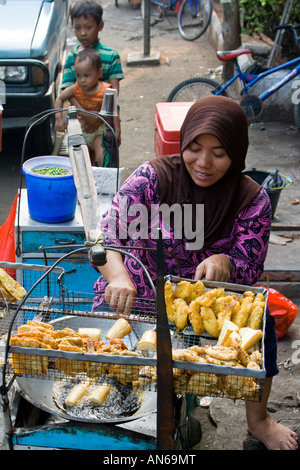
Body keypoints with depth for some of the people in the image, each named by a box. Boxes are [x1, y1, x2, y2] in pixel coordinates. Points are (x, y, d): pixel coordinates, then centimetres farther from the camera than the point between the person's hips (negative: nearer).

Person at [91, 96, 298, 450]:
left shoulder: (252, 200, -7)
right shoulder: (152, 177, -13)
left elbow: (250, 271, -7)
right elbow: (105, 237, -22)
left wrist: (223, 263, -32)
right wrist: (118, 277, -45)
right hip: (135, 299, -1)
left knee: (258, 318, -24)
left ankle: (257, 421, 2)